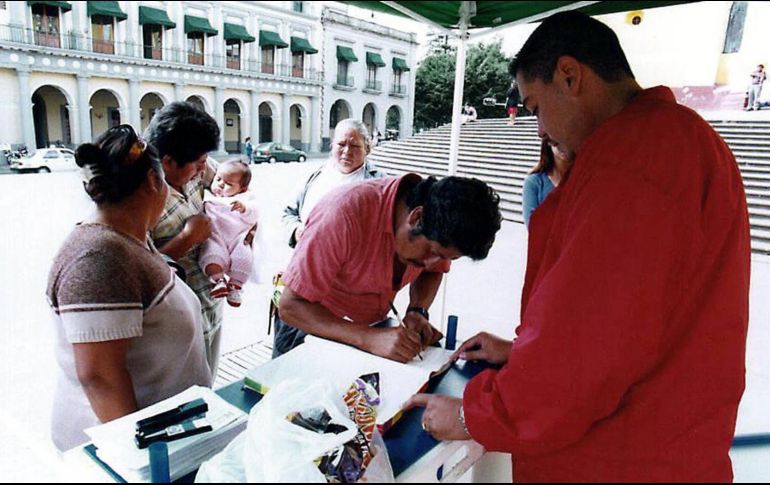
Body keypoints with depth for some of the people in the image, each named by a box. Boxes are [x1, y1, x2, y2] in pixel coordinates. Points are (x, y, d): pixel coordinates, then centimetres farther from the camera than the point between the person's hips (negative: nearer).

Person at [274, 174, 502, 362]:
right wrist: (369, 338, -41)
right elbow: (290, 306, -30)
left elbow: (433, 271, 5)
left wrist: (418, 311, -15)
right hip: (315, 325, -4)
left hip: (372, 325, 4)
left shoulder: (437, 227, -16)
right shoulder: (345, 214, -33)